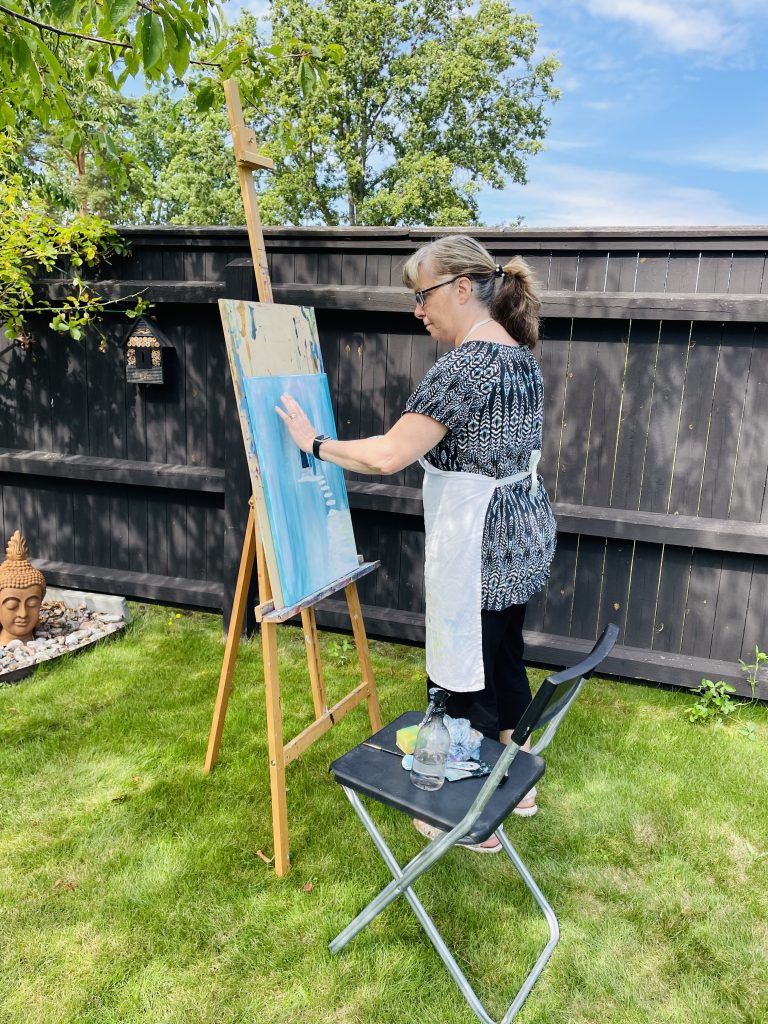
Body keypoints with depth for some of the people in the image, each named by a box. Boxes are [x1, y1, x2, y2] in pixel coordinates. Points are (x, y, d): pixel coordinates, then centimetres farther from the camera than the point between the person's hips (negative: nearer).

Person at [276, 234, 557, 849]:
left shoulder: (466, 363, -21)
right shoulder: (521, 356, 9)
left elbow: (389, 455, -27)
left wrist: (315, 443, -12)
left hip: (479, 549, -10)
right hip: (525, 535, 10)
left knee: (462, 681, 6)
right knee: (505, 659, 23)